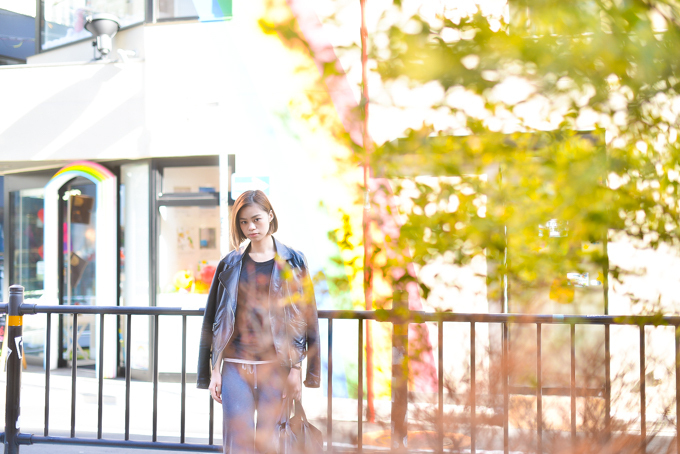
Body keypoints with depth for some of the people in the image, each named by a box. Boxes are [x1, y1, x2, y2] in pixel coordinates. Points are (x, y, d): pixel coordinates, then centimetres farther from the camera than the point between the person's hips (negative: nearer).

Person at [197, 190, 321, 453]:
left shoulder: (292, 262, 4)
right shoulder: (230, 264, 9)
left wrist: (296, 368, -5)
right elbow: (215, 320, 10)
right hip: (235, 367, 1)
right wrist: (214, 371, 4)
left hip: (275, 366, -1)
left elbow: (304, 317, 2)